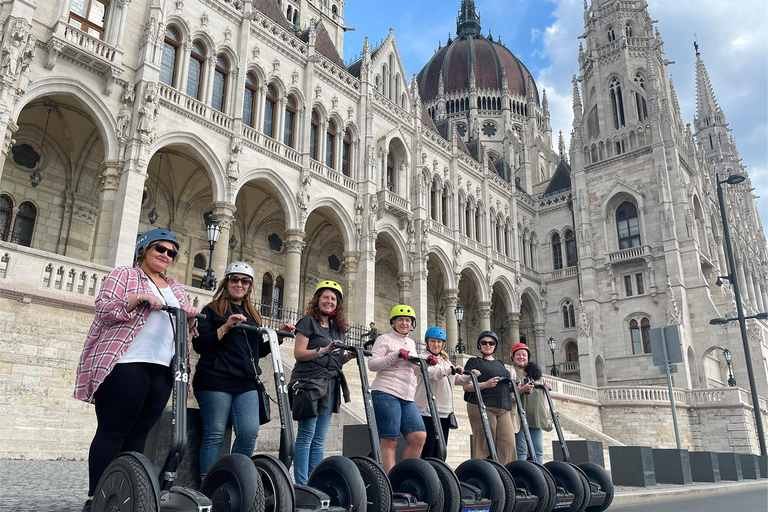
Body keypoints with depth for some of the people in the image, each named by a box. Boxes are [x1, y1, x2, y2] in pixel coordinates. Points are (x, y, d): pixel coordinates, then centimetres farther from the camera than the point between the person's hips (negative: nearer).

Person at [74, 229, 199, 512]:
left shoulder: (177, 289, 23)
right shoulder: (123, 275, 7)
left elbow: (185, 328, 23)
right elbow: (103, 308, -5)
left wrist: (190, 318, 1)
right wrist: (139, 298, -18)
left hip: (162, 368, 6)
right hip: (126, 363, -5)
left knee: (138, 433, 4)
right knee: (113, 431, -6)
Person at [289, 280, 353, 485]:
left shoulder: (338, 328, 19)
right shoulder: (308, 322, 0)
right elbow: (299, 353, -8)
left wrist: (349, 355, 3)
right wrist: (323, 350, -21)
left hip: (330, 386, 7)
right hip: (309, 382, -7)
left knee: (319, 440, 9)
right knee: (306, 436, -7)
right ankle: (302, 485, -2)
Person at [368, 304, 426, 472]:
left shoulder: (411, 343, 24)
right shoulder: (384, 339, 4)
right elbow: (372, 364, -8)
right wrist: (396, 355, -16)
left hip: (407, 398, 7)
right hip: (386, 393, -7)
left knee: (419, 437, -5)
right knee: (390, 440, -9)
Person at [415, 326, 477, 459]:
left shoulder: (445, 361, 25)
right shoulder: (423, 357, 1)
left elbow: (456, 379, 22)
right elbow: (429, 372, -20)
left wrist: (469, 377, 3)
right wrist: (451, 370, -30)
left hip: (445, 410, 7)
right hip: (428, 409, -7)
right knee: (429, 449, -9)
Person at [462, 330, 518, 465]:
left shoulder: (500, 364, 25)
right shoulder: (474, 362, 6)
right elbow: (466, 386, -4)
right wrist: (486, 384, -19)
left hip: (503, 408, 6)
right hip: (482, 407, -6)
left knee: (508, 444, -5)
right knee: (485, 446, -7)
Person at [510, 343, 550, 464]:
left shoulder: (534, 372, 24)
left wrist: (545, 388, 10)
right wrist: (522, 389, -21)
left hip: (536, 416, 6)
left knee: (538, 451, 2)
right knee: (522, 450, -11)